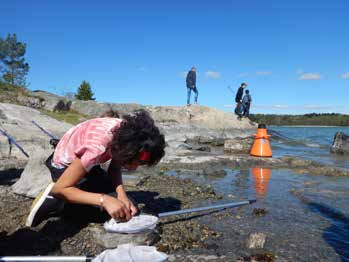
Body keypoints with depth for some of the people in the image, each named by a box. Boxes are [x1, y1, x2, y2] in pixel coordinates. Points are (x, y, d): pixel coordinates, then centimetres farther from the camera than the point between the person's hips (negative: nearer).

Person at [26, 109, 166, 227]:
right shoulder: (97, 147, -44)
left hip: (83, 159, 7)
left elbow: (115, 169, -13)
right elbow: (59, 189, -39)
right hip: (65, 164, -6)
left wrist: (122, 194, -32)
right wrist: (103, 199, -50)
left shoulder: (127, 134, -24)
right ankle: (53, 200, -5)